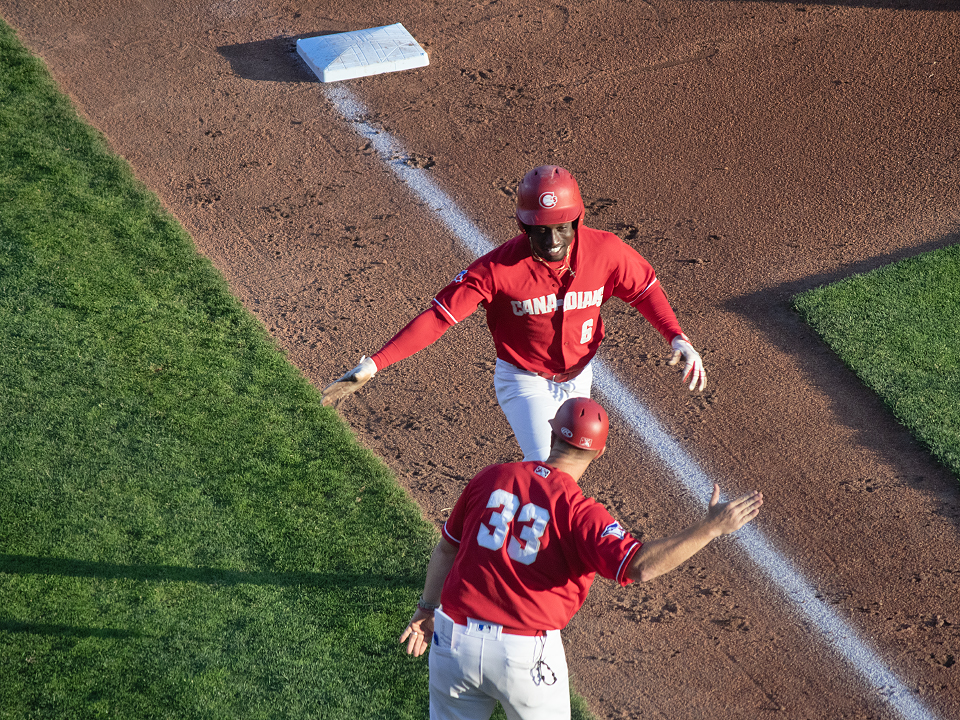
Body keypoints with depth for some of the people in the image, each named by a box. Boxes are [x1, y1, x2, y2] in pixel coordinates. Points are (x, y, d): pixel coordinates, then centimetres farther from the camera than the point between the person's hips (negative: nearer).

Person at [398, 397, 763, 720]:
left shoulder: (492, 478, 0)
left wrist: (427, 609, 25)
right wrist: (711, 528, -23)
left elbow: (446, 549, 11)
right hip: (525, 655, -3)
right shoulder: (578, 512, -14)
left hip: (454, 639, 3)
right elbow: (639, 566, -27)